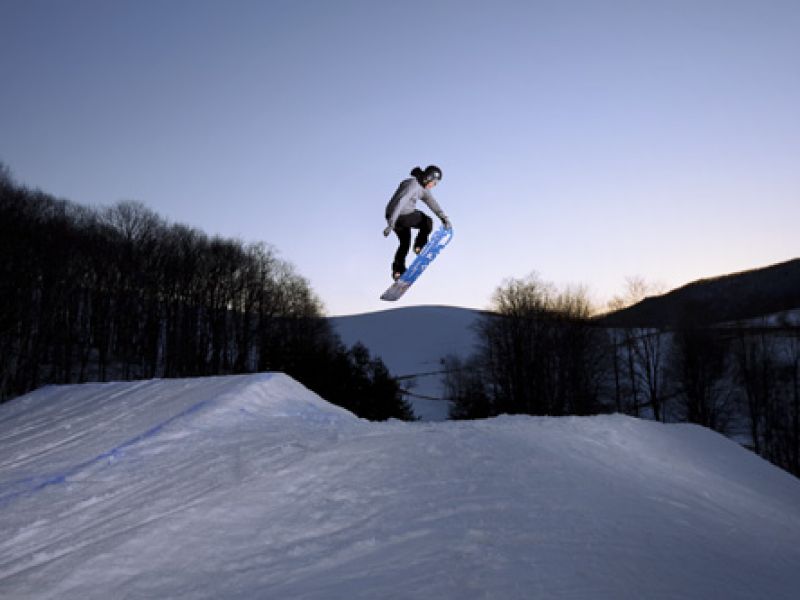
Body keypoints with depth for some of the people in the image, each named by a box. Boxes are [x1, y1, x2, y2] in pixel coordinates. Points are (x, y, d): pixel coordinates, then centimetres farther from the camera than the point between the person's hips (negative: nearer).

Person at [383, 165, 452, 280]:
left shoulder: (423, 187, 6)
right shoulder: (412, 185, -23)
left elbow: (432, 202, -1)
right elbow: (400, 203, -30)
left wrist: (444, 218, -14)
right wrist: (391, 224, -34)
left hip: (405, 214, 10)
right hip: (399, 216, -10)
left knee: (405, 243, 21)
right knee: (427, 222, 2)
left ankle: (397, 270, 29)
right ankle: (419, 246, 11)